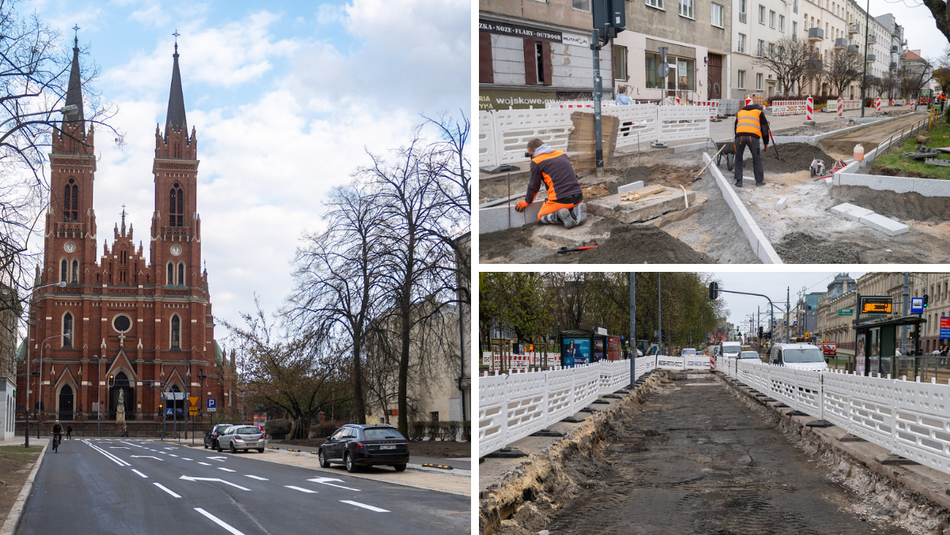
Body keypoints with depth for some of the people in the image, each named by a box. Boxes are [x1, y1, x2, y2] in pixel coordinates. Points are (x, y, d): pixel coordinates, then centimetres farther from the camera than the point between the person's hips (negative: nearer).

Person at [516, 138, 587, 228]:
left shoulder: (536, 161, -1)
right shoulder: (562, 154, 16)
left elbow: (534, 186, 6)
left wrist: (527, 202, 23)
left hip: (559, 200, -5)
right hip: (578, 197, 5)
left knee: (541, 218, 13)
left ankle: (560, 215, -18)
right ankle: (577, 211, -1)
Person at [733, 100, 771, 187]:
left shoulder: (740, 112, 31)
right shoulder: (759, 112, 22)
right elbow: (764, 128, 18)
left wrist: (736, 143, 35)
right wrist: (766, 143, 22)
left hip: (740, 135, 2)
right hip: (753, 136, -2)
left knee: (738, 158, 12)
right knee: (756, 159, 11)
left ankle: (738, 181, 9)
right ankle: (759, 181, 14)